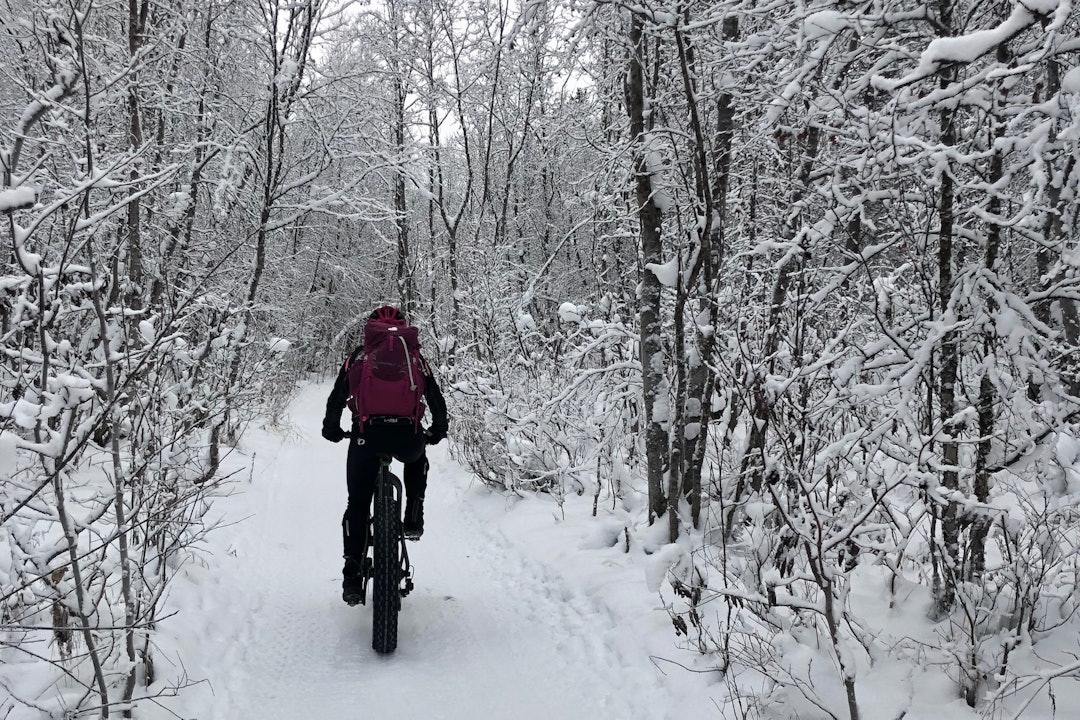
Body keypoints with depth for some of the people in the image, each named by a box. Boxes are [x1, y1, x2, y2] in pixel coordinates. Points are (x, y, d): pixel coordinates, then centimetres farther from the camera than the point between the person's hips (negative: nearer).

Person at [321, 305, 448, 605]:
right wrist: (438, 430, 33)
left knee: (358, 503, 11)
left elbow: (337, 397, 16)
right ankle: (413, 520, 24)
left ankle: (352, 575, 4)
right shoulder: (414, 356, 18)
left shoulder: (358, 356, 18)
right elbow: (435, 397, 19)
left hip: (367, 435, 0)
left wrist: (332, 428, 29)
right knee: (417, 461, 37)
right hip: (408, 437, 1)